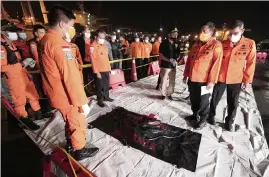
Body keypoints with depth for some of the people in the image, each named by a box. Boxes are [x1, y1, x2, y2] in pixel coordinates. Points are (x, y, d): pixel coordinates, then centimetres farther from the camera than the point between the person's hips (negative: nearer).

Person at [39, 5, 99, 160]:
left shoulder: (45, 41, 7)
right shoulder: (59, 44, -24)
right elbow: (71, 77, -27)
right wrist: (82, 101, -21)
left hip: (57, 94, 9)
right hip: (67, 96, -9)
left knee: (70, 121, 26)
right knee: (77, 124, 12)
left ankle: (70, 144, 48)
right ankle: (79, 151, 34)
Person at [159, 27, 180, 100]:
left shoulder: (176, 44, 8)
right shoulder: (164, 43, -7)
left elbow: (178, 54, 15)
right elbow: (161, 56, -11)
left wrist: (175, 60, -7)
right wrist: (169, 60, -22)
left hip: (173, 66, 5)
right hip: (165, 66, -5)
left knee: (172, 82, 11)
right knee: (164, 81, 1)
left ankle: (169, 93, 28)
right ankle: (163, 94, 20)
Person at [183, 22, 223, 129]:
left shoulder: (216, 45, -7)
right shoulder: (196, 45, 11)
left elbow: (216, 63, -13)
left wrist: (212, 80, -17)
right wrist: (186, 75, 14)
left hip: (204, 80, -6)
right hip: (192, 79, 6)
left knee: (203, 102, 7)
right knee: (193, 99, 17)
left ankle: (203, 120, 26)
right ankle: (195, 115, 38)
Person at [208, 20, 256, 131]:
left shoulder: (250, 44, -7)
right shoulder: (223, 44, -5)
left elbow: (250, 63, -2)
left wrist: (247, 80, -1)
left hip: (236, 80, 0)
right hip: (220, 78, 1)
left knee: (233, 103, 12)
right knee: (215, 99, 11)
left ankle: (229, 121, 33)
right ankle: (211, 116, 34)